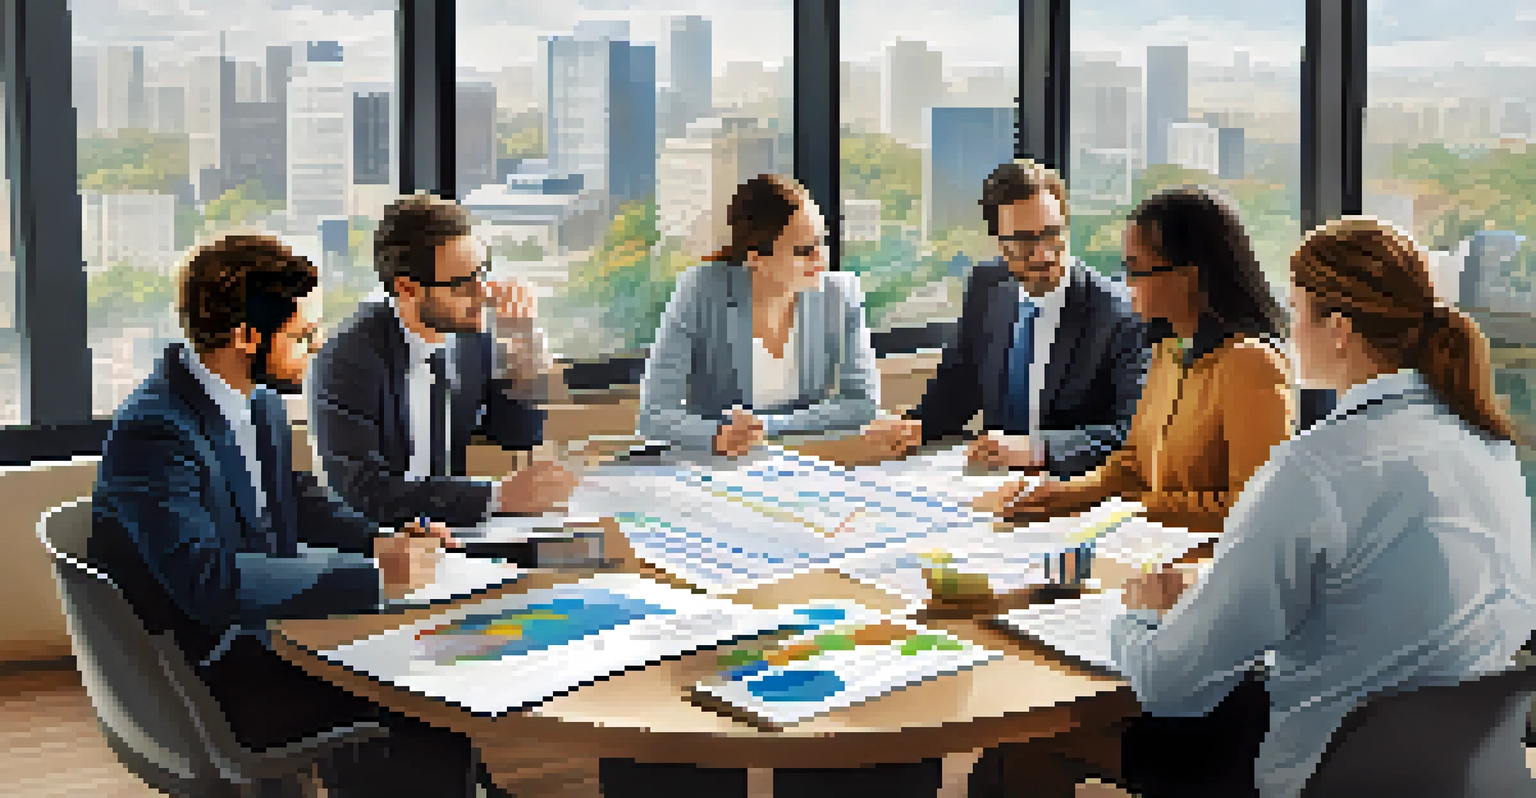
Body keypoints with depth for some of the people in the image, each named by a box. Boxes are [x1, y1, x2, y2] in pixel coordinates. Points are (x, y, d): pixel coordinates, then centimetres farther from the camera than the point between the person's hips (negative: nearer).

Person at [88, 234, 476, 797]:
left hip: (269, 623, 8)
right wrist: (374, 579, -29)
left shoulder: (261, 400, 4)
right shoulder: (154, 432, -22)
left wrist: (380, 543, 0)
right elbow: (208, 582, -30)